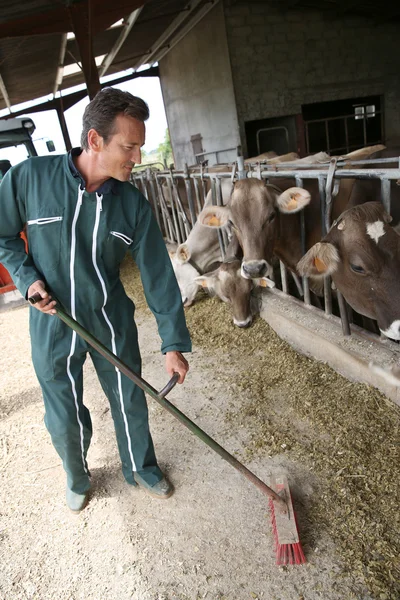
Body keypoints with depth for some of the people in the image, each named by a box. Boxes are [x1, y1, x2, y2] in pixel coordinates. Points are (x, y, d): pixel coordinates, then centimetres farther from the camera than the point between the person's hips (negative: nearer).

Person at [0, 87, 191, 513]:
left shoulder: (133, 204, -10)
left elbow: (158, 275, -8)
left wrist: (174, 343, -8)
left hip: (113, 323, 1)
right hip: (52, 326, -1)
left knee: (130, 404, 16)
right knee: (65, 420, 14)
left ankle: (141, 468, 46)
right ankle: (77, 479, 47)